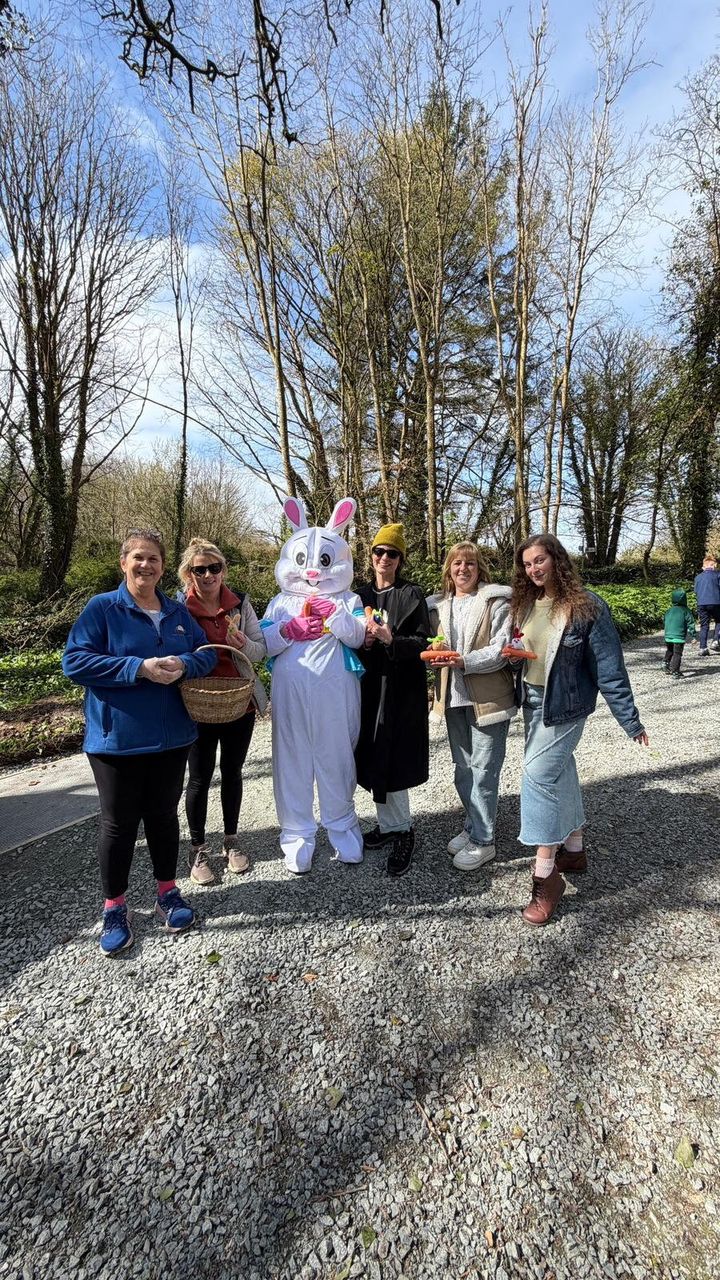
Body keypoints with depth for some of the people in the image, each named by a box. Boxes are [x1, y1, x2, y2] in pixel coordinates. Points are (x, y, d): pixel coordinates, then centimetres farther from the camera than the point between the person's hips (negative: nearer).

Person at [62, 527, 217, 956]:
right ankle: (115, 907, 26)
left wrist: (184, 664, -17)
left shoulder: (177, 612, 8)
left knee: (163, 815, 15)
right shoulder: (102, 608, -5)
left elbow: (207, 652, 7)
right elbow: (75, 661, -13)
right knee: (119, 823, 7)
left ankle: (168, 892, 33)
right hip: (117, 739, -3)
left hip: (171, 737, 4)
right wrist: (139, 668, -23)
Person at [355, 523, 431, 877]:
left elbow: (423, 642, -7)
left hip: (401, 688, -5)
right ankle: (388, 824, 24)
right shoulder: (361, 595, 11)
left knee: (392, 762, -6)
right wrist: (362, 641, -7)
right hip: (370, 685, 5)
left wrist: (391, 639, -24)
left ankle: (403, 831, 12)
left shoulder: (412, 595, -2)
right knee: (373, 758, 8)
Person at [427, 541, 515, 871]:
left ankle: (482, 840, 15)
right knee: (463, 769, 16)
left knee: (483, 770, 1)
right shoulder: (438, 605, 10)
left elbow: (501, 649, -13)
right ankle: (473, 826, 34)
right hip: (454, 696, 6)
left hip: (488, 697, -6)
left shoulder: (496, 600, -6)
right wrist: (436, 651, -5)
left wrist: (464, 662, -23)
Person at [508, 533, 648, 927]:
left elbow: (608, 667, -12)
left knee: (537, 775, -11)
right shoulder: (525, 603, 3)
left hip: (565, 705, -6)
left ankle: (546, 874, -1)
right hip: (532, 702, 7)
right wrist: (510, 653, -4)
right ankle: (573, 850, 35)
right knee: (561, 774, 17)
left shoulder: (587, 606, -14)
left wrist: (629, 720, -8)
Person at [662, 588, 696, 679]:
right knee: (677, 654, -4)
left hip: (668, 636, 5)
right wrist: (693, 635, -3)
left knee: (669, 652, 24)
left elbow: (664, 622, 20)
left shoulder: (668, 611, 10)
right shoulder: (685, 611, -3)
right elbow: (690, 623, -5)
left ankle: (668, 668, 32)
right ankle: (675, 672, -11)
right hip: (679, 637, -5)